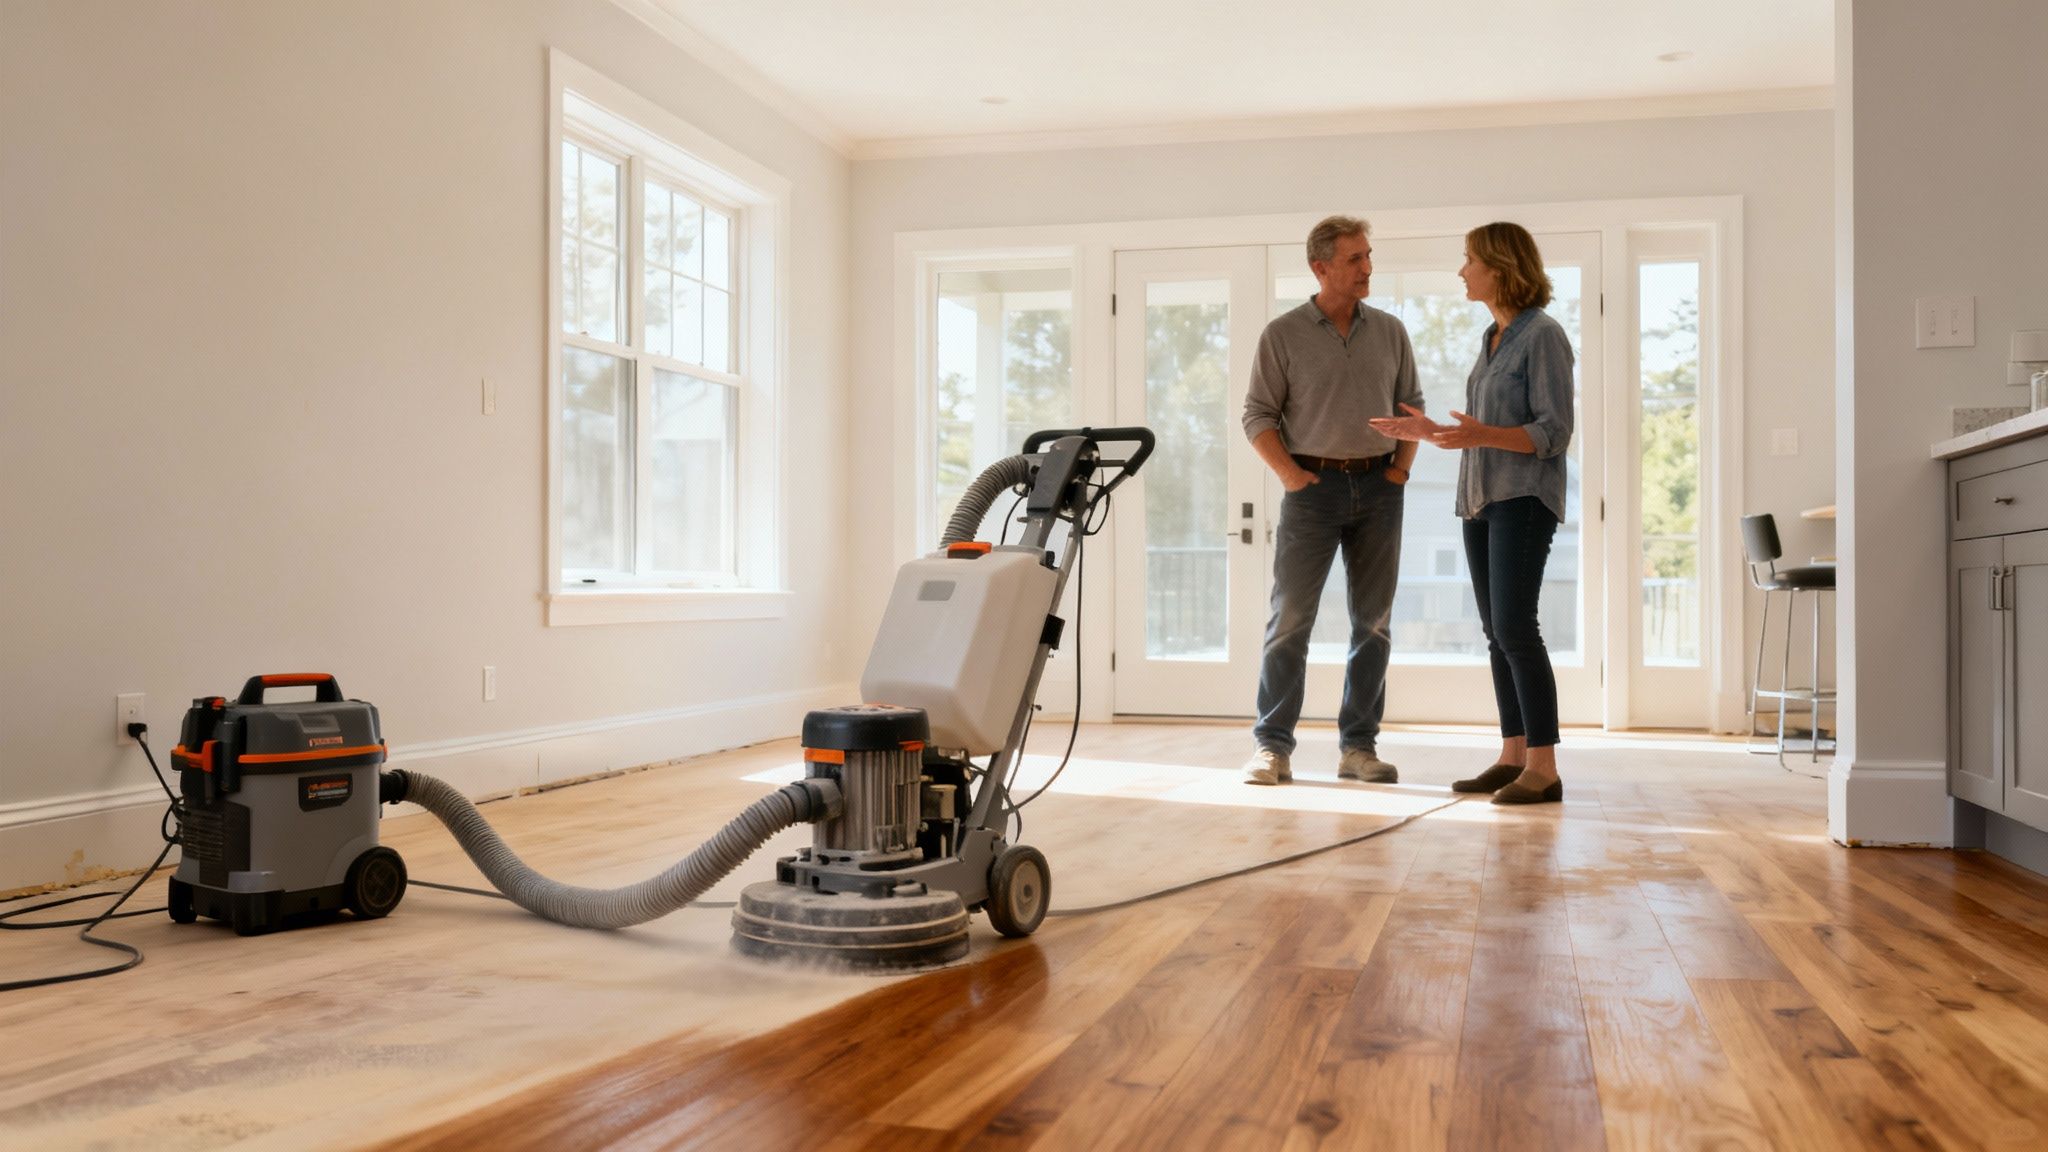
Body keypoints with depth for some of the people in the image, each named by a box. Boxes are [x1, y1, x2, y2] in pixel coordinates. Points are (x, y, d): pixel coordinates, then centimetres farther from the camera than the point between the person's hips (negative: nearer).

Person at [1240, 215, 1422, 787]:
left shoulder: (1390, 331, 10)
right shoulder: (1283, 334, 0)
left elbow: (1412, 405, 15)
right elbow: (1258, 415, -1)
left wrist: (1402, 467, 2)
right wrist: (1289, 474, -11)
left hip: (1378, 487, 4)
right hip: (1313, 486, -3)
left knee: (1373, 621, 5)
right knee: (1290, 618, -4)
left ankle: (1359, 745, 12)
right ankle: (1272, 745, 1)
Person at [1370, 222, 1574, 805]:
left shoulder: (1544, 335, -8)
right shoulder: (1492, 339, 16)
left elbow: (1552, 433, -15)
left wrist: (1481, 435, -28)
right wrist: (1429, 431, 12)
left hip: (1523, 500, -8)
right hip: (1481, 499, 8)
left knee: (1514, 628, -14)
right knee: (1498, 632, 7)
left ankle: (1544, 768, -10)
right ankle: (1513, 756, 12)